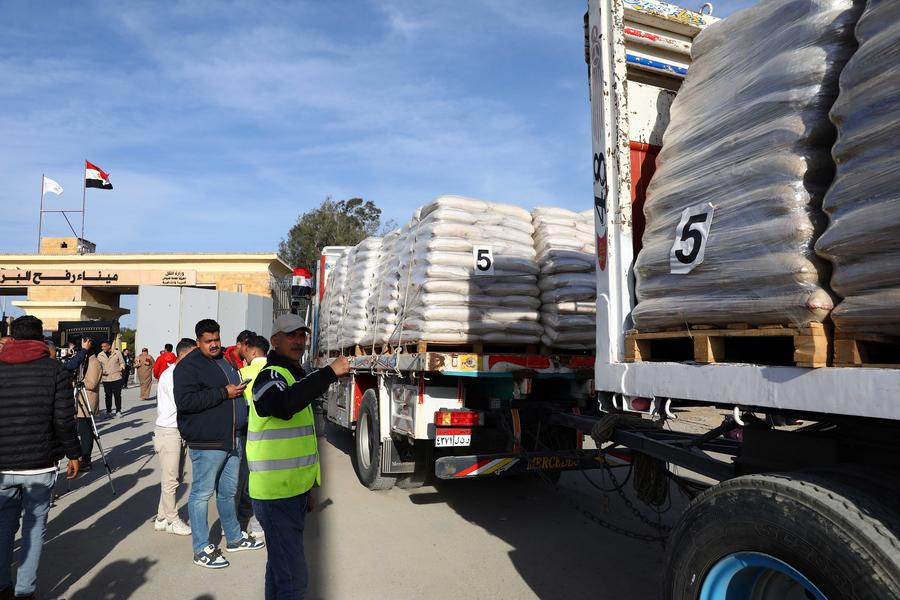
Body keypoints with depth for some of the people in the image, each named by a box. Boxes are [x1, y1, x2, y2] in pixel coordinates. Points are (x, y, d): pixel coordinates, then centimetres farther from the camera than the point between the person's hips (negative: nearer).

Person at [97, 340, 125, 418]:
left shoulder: (117, 353, 2)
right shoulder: (100, 355, 5)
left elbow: (122, 362, 10)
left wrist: (122, 368, -8)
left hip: (117, 378, -1)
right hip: (106, 379, 1)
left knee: (117, 395, 2)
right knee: (108, 396, 4)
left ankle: (118, 411, 12)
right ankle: (108, 411, 14)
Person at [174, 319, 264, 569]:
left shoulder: (226, 361, 15)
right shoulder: (188, 366, -11)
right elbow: (184, 401, -23)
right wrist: (224, 393, -22)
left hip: (233, 439, 8)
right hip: (207, 443, -8)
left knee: (229, 491, 19)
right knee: (202, 494, 3)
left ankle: (234, 537, 32)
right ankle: (202, 549, 15)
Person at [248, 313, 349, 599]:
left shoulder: (293, 375, 16)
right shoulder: (271, 376, -14)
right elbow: (285, 404, -41)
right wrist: (330, 372, -38)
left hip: (292, 492, 10)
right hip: (276, 495, -10)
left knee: (280, 564, 22)